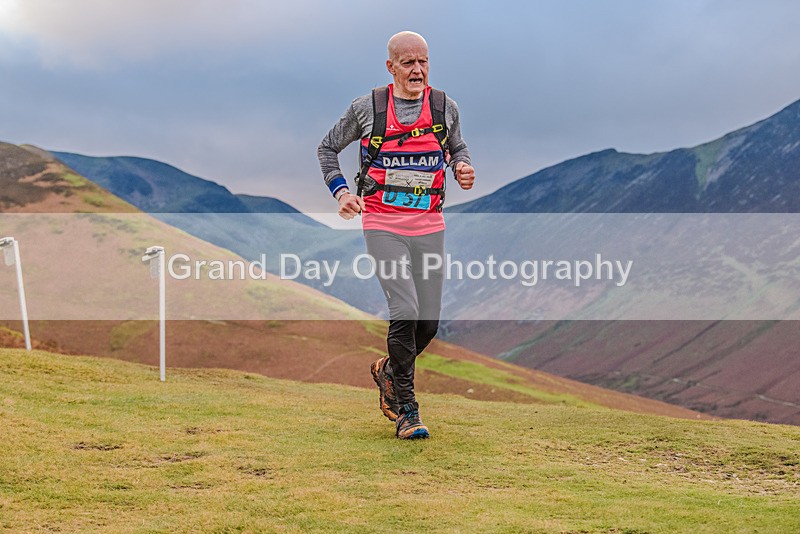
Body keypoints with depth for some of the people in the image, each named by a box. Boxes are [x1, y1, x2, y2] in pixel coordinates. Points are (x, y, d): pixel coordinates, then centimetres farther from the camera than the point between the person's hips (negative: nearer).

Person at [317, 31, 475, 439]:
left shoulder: (444, 107, 4)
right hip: (382, 225, -3)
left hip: (429, 225, 4)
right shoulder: (366, 108, -2)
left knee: (429, 322, 5)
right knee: (405, 312, -17)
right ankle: (406, 411, -7)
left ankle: (388, 370, 35)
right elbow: (327, 148, 11)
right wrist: (340, 191, -2)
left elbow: (457, 148, 22)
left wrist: (462, 167, -1)